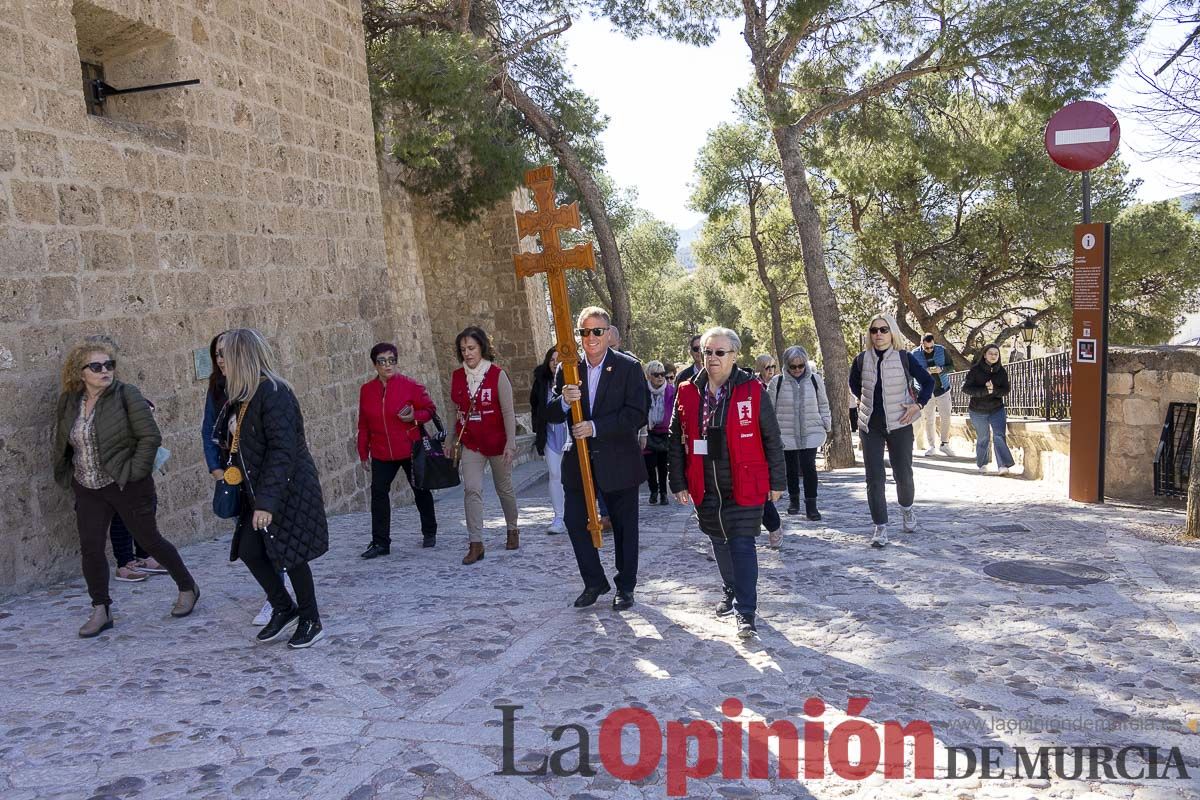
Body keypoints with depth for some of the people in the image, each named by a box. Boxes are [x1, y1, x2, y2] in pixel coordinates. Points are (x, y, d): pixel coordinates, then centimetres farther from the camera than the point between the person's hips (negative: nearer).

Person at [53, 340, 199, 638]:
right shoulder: (68, 402, 4)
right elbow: (62, 444, 18)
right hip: (88, 490, 5)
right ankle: (101, 611, 14)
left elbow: (151, 436, -15)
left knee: (149, 540, 5)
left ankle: (187, 588, 24)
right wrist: (67, 477, 11)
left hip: (127, 486, -5)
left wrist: (135, 472, -18)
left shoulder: (126, 395, -12)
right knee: (90, 548, 1)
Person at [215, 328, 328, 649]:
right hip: (258, 490, 8)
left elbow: (282, 450, -25)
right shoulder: (243, 396, 7)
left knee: (290, 555, 2)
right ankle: (283, 609, 25)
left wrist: (267, 502, -27)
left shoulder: (272, 393, -20)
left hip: (288, 488, -8)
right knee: (249, 549, 7)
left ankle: (311, 622, 19)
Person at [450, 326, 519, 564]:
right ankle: (475, 543, -10)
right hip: (470, 444, 2)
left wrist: (510, 442, -16)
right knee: (471, 489, -12)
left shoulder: (497, 375, -10)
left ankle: (513, 530, 35)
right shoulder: (456, 377, 1)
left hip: (497, 442, -2)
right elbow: (456, 411, 10)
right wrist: (455, 442, 12)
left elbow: (508, 411, -10)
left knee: (504, 488, 13)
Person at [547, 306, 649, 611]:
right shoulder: (568, 369, 4)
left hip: (618, 461, -3)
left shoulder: (629, 368, -7)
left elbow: (637, 414, -15)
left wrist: (595, 427, -23)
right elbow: (551, 415, 2)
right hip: (579, 461, 3)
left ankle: (625, 586, 27)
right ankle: (594, 582, 23)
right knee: (576, 522, 5)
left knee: (624, 526, 9)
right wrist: (564, 401, -21)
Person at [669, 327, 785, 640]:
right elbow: (677, 441, 8)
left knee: (742, 545, -5)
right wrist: (678, 482, 6)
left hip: (745, 487, -4)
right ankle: (730, 591, 40)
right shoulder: (687, 393, 2)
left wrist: (777, 481, 0)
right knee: (719, 542, 18)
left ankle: (746, 614, 0)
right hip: (705, 488, 4)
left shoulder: (752, 390, -7)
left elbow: (771, 439, -2)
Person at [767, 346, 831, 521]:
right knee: (791, 468, 11)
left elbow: (823, 404, 11)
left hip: (811, 433, 0)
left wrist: (826, 425, 9)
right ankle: (793, 499, 29)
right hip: (787, 433, 0)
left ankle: (811, 505, -1)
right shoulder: (777, 382, -4)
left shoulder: (815, 379, 1)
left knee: (809, 467, -8)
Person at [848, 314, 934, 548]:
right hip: (870, 426, 1)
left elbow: (928, 382, 4)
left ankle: (907, 508, 39)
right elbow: (854, 383, 20)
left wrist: (918, 405, -6)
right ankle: (880, 527, 5)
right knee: (874, 477, -2)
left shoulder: (905, 358, -6)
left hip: (899, 424, -1)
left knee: (903, 474, 8)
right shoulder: (862, 359, -1)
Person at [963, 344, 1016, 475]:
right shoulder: (975, 370, -9)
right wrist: (985, 391, -26)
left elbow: (1006, 390, -4)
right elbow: (965, 388, -15)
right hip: (978, 411, -1)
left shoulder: (1001, 371, 1)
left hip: (997, 410, 1)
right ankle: (982, 464, 26)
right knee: (982, 438, 8)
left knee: (999, 436, -12)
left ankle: (1003, 466, -19)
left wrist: (993, 390, -25)